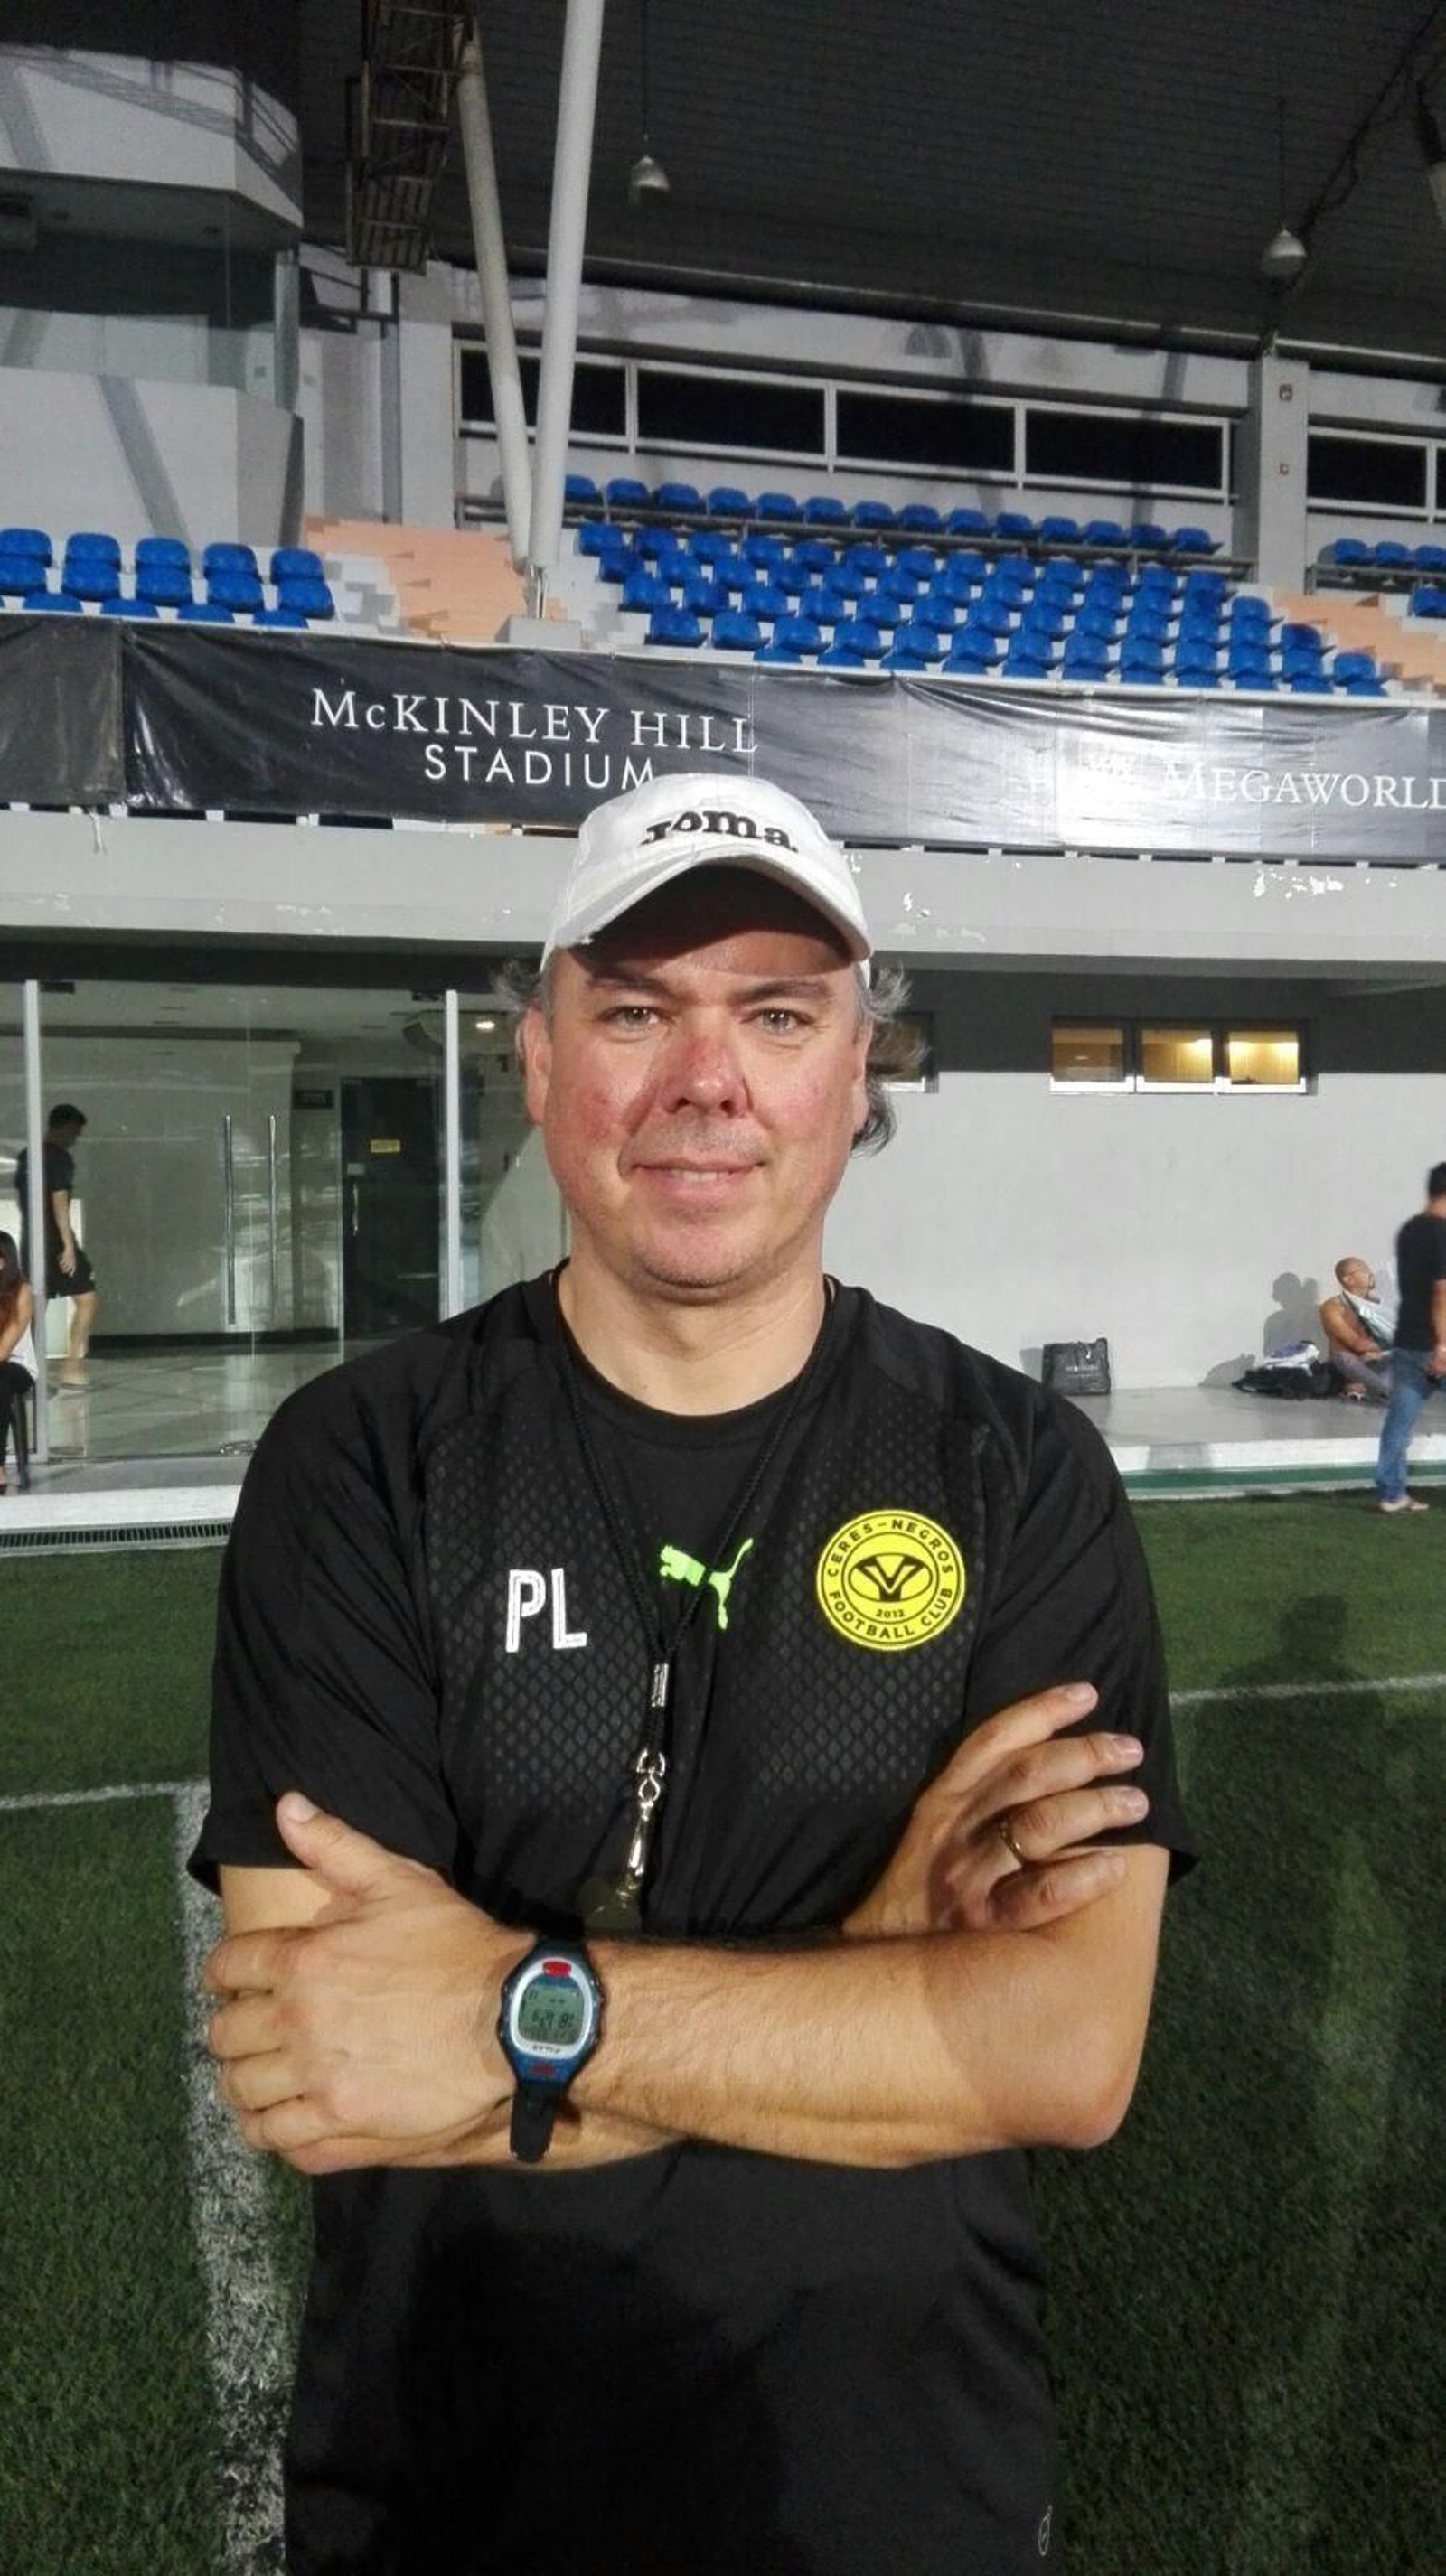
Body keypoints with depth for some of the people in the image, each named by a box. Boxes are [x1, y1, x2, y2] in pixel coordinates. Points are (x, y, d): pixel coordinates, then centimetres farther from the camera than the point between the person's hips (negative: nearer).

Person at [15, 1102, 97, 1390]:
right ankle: (71, 1365, -7)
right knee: (87, 1298, -1)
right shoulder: (61, 1158, -11)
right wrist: (69, 1245, -19)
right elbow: (59, 1203, -17)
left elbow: (22, 1197, 19)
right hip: (55, 1242, -8)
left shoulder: (25, 1157, 13)